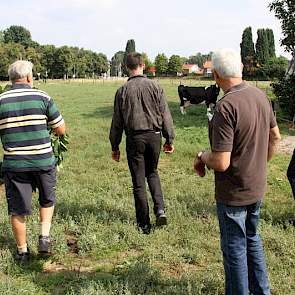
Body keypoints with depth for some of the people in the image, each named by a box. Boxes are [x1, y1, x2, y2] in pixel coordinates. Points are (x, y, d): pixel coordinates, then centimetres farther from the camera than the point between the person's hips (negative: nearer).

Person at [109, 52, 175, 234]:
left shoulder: (122, 91, -3)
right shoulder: (155, 87, -2)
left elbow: (117, 122, 0)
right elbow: (165, 115, -1)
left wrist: (115, 146, 9)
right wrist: (169, 139, 8)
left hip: (134, 139, -1)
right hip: (154, 136, 2)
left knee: (139, 182, 7)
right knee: (152, 173, 24)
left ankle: (144, 224, 14)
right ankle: (160, 209, 5)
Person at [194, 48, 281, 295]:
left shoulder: (226, 107, -27)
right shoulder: (260, 96, -2)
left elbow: (221, 163, -28)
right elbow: (275, 137, 11)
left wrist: (201, 157, -8)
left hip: (233, 193, -8)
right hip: (258, 187, 8)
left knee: (234, 248, 10)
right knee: (252, 238, 25)